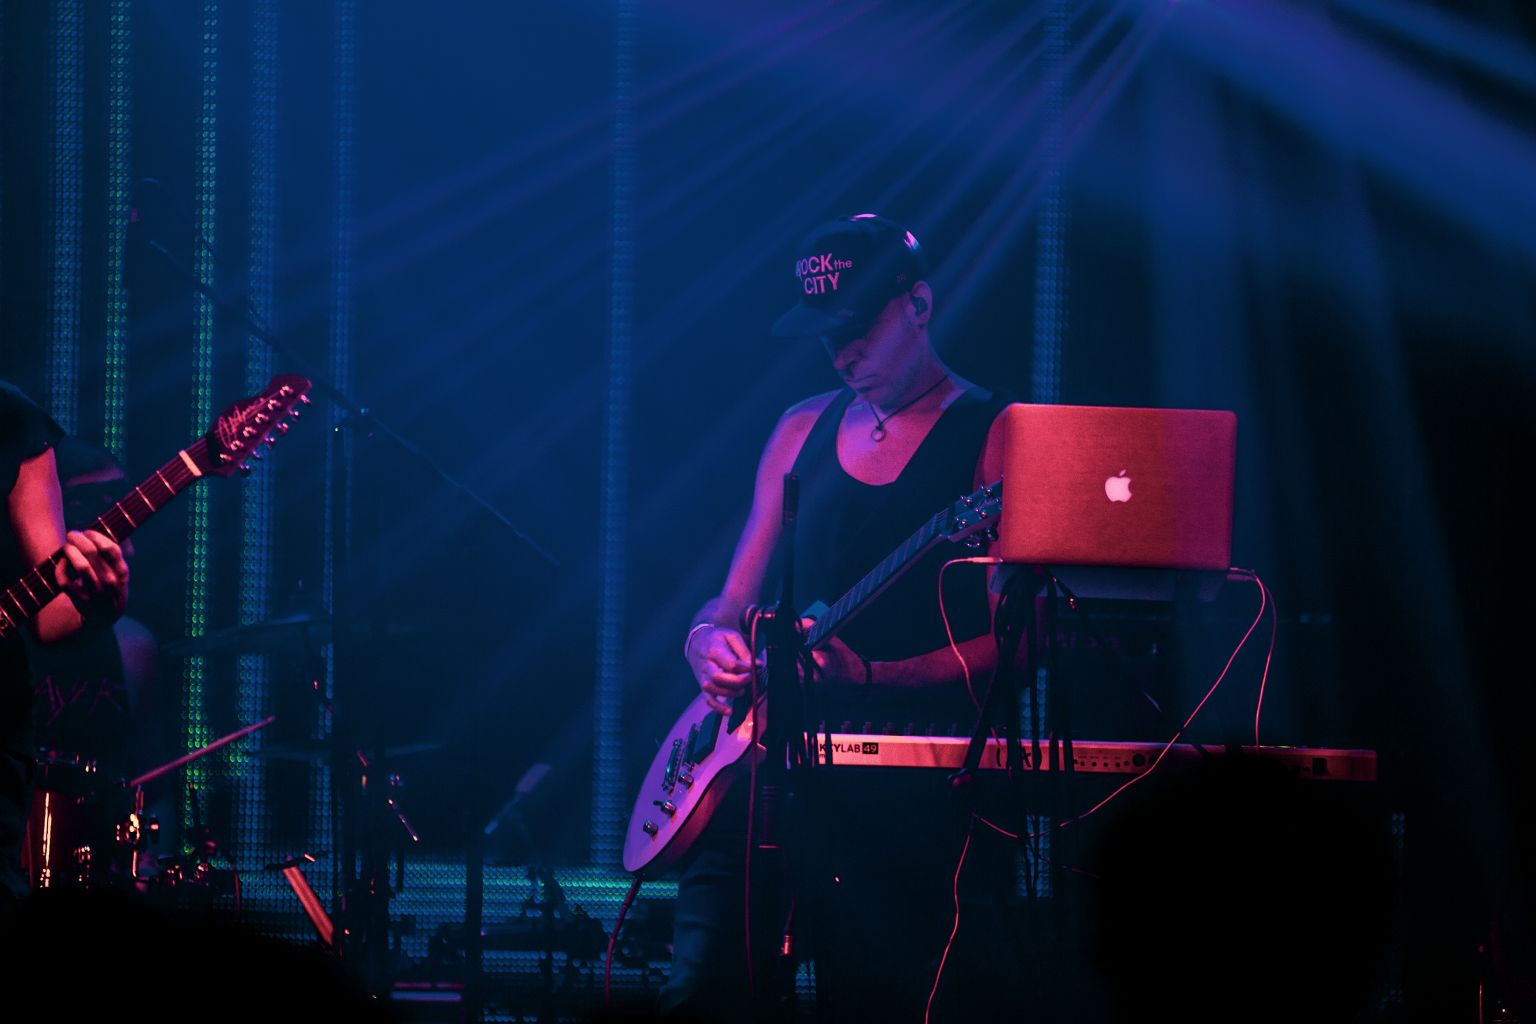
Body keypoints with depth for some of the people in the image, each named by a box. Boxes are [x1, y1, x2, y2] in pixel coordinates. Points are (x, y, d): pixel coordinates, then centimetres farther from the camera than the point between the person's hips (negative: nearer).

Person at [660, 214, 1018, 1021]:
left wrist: (874, 677, -18)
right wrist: (712, 644, -5)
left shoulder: (991, 437, 0)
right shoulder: (803, 432, 17)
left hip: (912, 774, -4)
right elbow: (729, 607, 19)